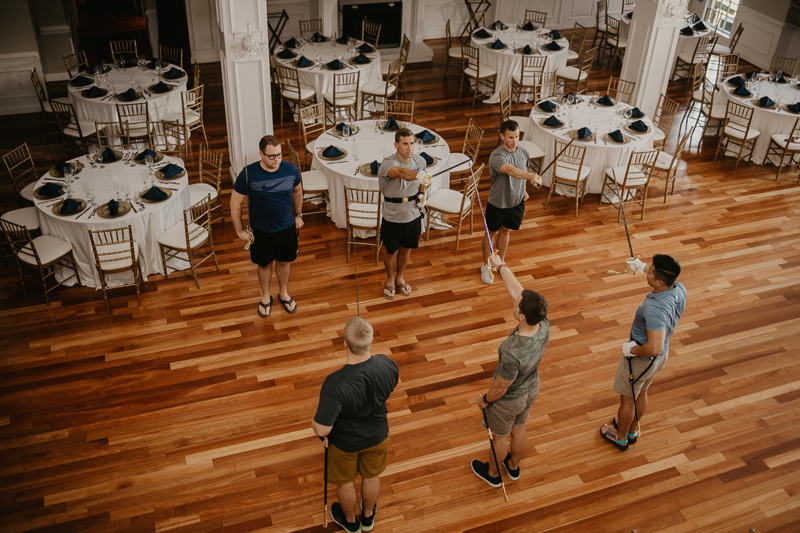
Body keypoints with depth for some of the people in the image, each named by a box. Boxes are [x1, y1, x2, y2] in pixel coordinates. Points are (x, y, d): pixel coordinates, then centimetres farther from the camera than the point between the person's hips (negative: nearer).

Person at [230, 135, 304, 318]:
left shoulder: (291, 169, -15)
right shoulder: (248, 174, -23)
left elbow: (297, 191, 7)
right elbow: (235, 202, -12)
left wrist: (298, 215, 12)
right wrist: (239, 230, -9)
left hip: (287, 227, 2)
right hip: (261, 231, -2)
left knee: (284, 261, 20)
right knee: (264, 264, 18)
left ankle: (283, 293, 46)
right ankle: (265, 296, 43)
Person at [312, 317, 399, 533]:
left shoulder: (335, 385, -42)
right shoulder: (387, 364, -29)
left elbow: (322, 430, -33)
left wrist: (314, 422, -10)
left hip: (345, 442, -3)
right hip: (377, 435, 3)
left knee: (345, 481, 28)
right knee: (371, 475, 31)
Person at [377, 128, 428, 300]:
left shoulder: (420, 161, -10)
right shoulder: (388, 163, -28)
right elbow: (401, 172, -53)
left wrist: (421, 195, -2)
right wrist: (417, 175, -73)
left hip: (413, 215, 4)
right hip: (392, 218, -4)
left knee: (406, 249, 22)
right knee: (391, 251, 16)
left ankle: (400, 278, 48)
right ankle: (390, 280, 44)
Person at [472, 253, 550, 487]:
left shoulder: (513, 353, -46)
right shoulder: (544, 325, -28)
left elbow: (501, 387, -27)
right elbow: (517, 289, -15)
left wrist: (485, 400, -7)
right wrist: (501, 265, -6)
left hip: (508, 400, -6)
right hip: (531, 390, 6)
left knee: (500, 437, 23)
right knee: (518, 429, 31)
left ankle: (492, 473, 51)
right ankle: (514, 466, 58)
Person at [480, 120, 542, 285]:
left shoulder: (524, 153, -7)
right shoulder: (496, 156, -31)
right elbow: (511, 170, -50)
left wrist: (523, 191, 6)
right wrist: (531, 176, -65)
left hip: (516, 202, 5)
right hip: (497, 203, -5)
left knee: (505, 231, 24)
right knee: (492, 233, 16)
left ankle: (500, 262, 45)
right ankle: (486, 266, 36)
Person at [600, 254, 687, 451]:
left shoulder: (655, 309, -43)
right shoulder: (680, 289, -17)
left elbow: (654, 348, -48)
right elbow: (667, 281, 10)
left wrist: (632, 350, -29)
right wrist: (643, 268, 5)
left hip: (642, 359, -8)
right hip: (663, 353, 8)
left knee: (627, 398, 19)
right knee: (641, 392, 31)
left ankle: (621, 437, 43)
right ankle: (633, 430, 54)